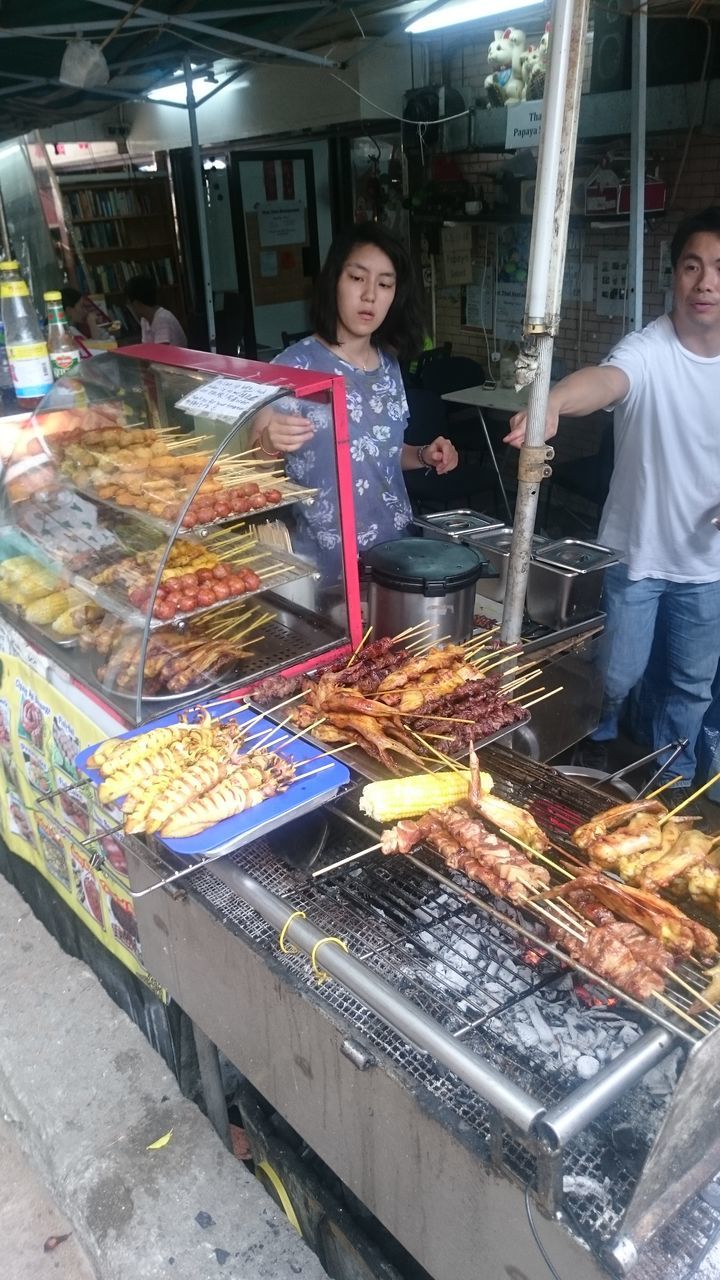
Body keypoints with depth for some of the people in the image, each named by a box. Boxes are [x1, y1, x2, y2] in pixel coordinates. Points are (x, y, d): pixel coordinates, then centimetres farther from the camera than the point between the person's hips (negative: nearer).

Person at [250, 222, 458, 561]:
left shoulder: (389, 364, 4)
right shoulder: (297, 364, -14)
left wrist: (424, 456, -1)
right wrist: (269, 443, -39)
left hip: (394, 545, 6)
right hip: (325, 558, -5)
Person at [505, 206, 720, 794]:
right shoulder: (648, 350, -19)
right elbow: (605, 378, -43)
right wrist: (553, 402, -66)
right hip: (635, 551, -3)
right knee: (617, 675, 12)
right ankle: (594, 752, 46)